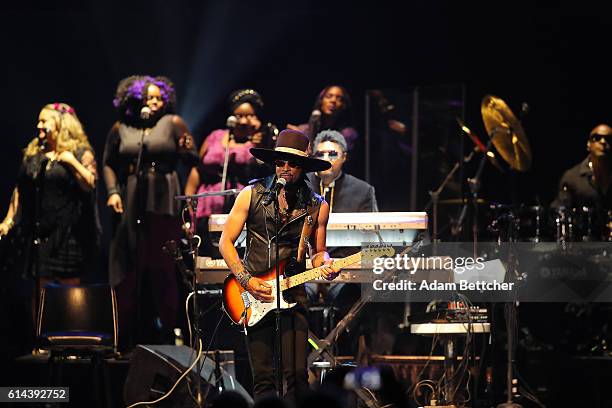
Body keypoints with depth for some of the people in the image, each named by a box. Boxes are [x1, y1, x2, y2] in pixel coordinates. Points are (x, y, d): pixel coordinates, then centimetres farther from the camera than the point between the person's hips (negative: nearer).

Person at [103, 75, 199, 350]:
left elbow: (192, 162, 2)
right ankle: (129, 340, 6)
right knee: (130, 271, 2)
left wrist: (187, 150, -18)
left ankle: (164, 334, -1)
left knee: (162, 270, -6)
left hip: (163, 204, -2)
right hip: (130, 206, 2)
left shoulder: (172, 123, 4)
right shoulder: (121, 129, 10)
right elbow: (109, 164, 15)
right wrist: (112, 192, 2)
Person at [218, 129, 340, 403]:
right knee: (263, 377, -1)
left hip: (292, 292, 0)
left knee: (296, 374, -10)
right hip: (253, 293, 0)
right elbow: (226, 242, 3)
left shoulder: (318, 207, 6)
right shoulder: (252, 195, 1)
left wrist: (325, 265, -9)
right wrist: (247, 280, -8)